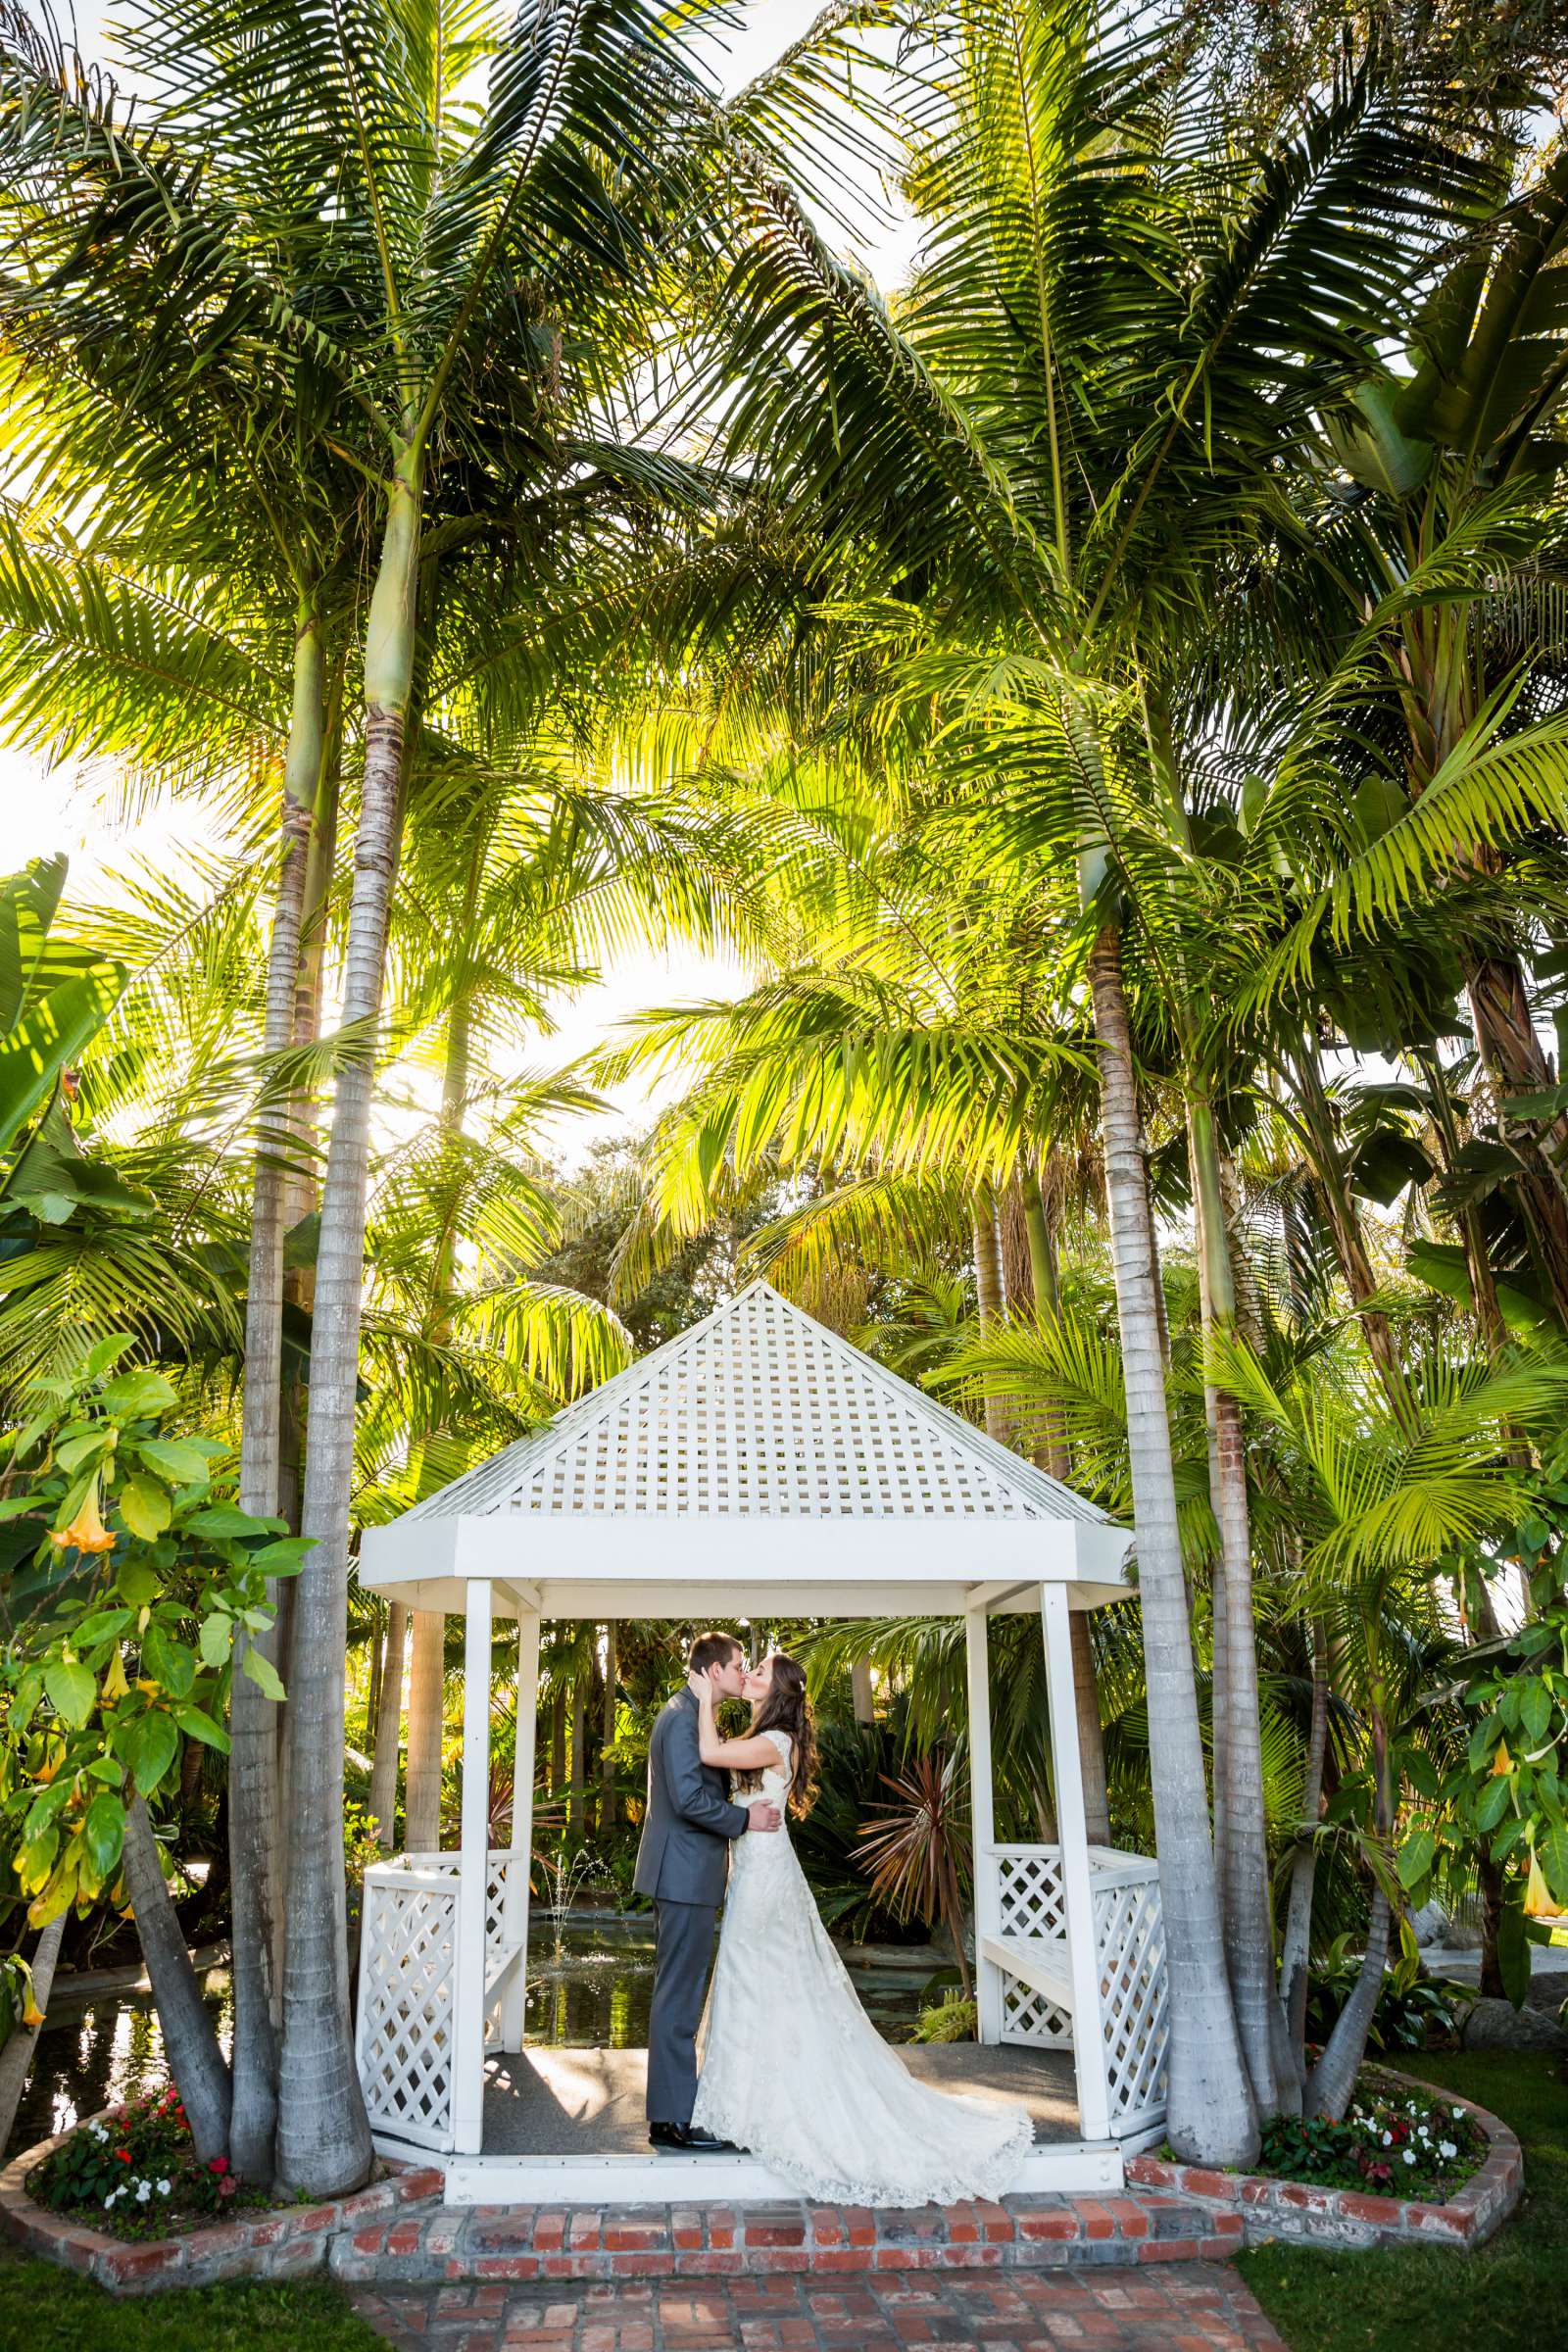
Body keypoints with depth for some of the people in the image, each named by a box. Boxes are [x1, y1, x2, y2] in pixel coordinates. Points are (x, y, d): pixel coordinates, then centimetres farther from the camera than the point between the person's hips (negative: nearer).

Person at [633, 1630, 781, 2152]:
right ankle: (671, 2119, 5)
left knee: (678, 1993, 17)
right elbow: (689, 1799, -25)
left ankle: (672, 2104, 27)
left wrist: (745, 1809, 9)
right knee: (679, 1996, -3)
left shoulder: (688, 1714, 15)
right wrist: (745, 1819, -15)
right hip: (686, 1875, -11)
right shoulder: (684, 1717, -18)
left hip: (683, 1875, 11)